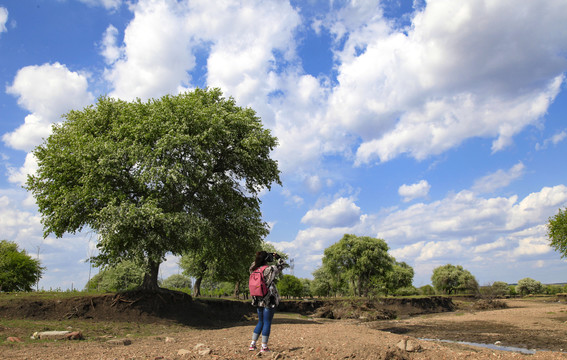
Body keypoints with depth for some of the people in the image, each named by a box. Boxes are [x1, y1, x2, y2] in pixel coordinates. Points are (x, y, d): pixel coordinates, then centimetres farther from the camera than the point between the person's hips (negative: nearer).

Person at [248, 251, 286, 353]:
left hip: (258, 301, 6)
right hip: (269, 301, -6)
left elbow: (253, 265, 25)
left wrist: (260, 257, 15)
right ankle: (264, 347, 6)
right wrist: (277, 257, 7)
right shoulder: (269, 270, -14)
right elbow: (282, 265, -4)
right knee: (267, 323, 3)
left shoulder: (254, 270, 0)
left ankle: (252, 344, 18)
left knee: (260, 322, 18)